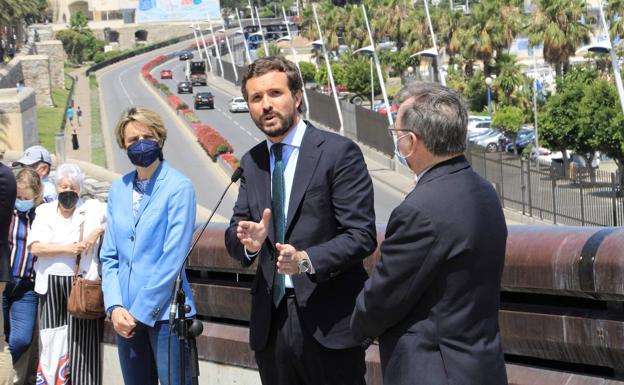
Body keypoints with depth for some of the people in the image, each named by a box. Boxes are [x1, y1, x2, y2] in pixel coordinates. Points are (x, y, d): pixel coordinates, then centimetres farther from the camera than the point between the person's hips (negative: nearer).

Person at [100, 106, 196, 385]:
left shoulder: (178, 187, -7)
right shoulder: (118, 189, 10)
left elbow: (173, 257, -12)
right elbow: (109, 255, 10)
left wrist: (140, 311, -13)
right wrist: (115, 307, -4)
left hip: (164, 312, -5)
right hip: (126, 316, 5)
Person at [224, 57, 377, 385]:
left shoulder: (339, 152, -7)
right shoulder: (252, 162, 12)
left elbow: (362, 235, -12)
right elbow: (234, 234, 12)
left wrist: (306, 259, -26)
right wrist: (249, 242, -12)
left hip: (327, 321, -5)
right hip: (271, 322, 6)